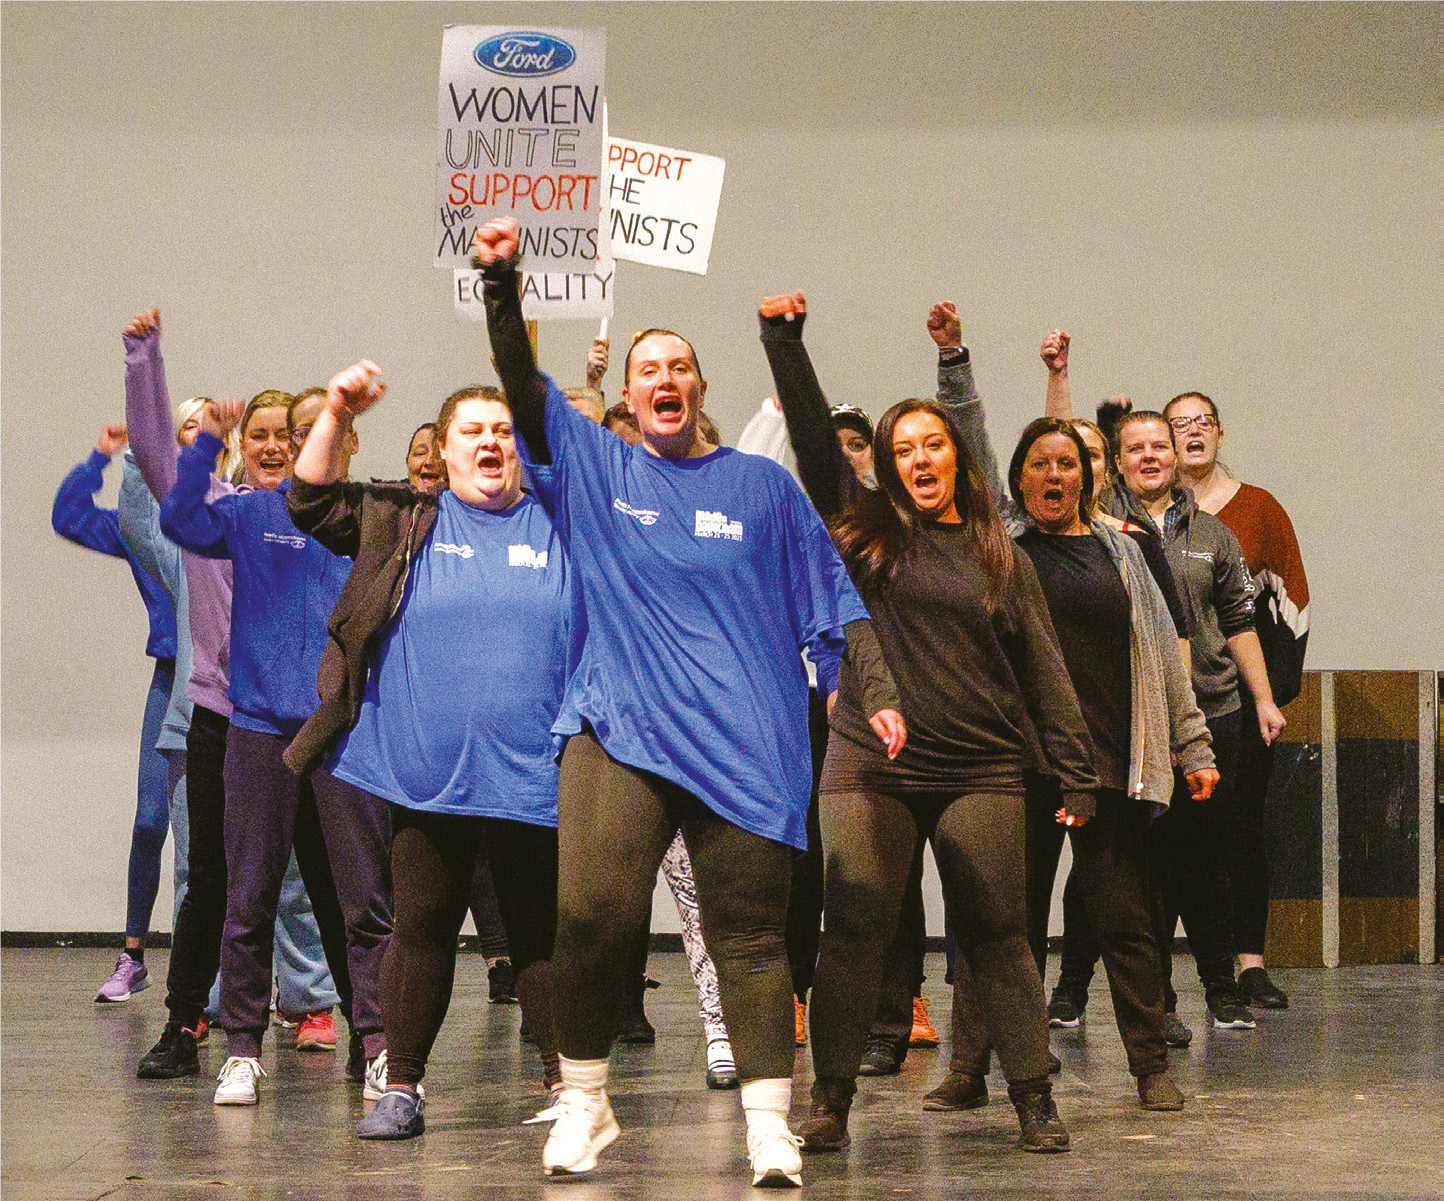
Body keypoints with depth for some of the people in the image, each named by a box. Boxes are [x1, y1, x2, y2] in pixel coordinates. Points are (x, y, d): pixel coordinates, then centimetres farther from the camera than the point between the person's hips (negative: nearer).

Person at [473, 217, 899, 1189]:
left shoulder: (763, 486, 11)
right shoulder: (594, 467, 11)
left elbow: (833, 598, 13)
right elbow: (524, 387, -1)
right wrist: (502, 281, -13)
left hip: (745, 741, 0)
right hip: (619, 727, 0)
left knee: (749, 933, -1)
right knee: (590, 912, -15)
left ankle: (771, 1123, 4)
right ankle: (583, 1104, 2)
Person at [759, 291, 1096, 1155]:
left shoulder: (1000, 555, 10)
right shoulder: (869, 531, 10)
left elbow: (1043, 671, 9)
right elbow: (814, 440, 2)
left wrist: (1077, 774, 4)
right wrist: (786, 343, -8)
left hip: (981, 770, 0)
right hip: (870, 766, 0)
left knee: (997, 935, 0)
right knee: (853, 930, -4)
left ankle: (1035, 1099, 5)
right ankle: (831, 1100, 2)